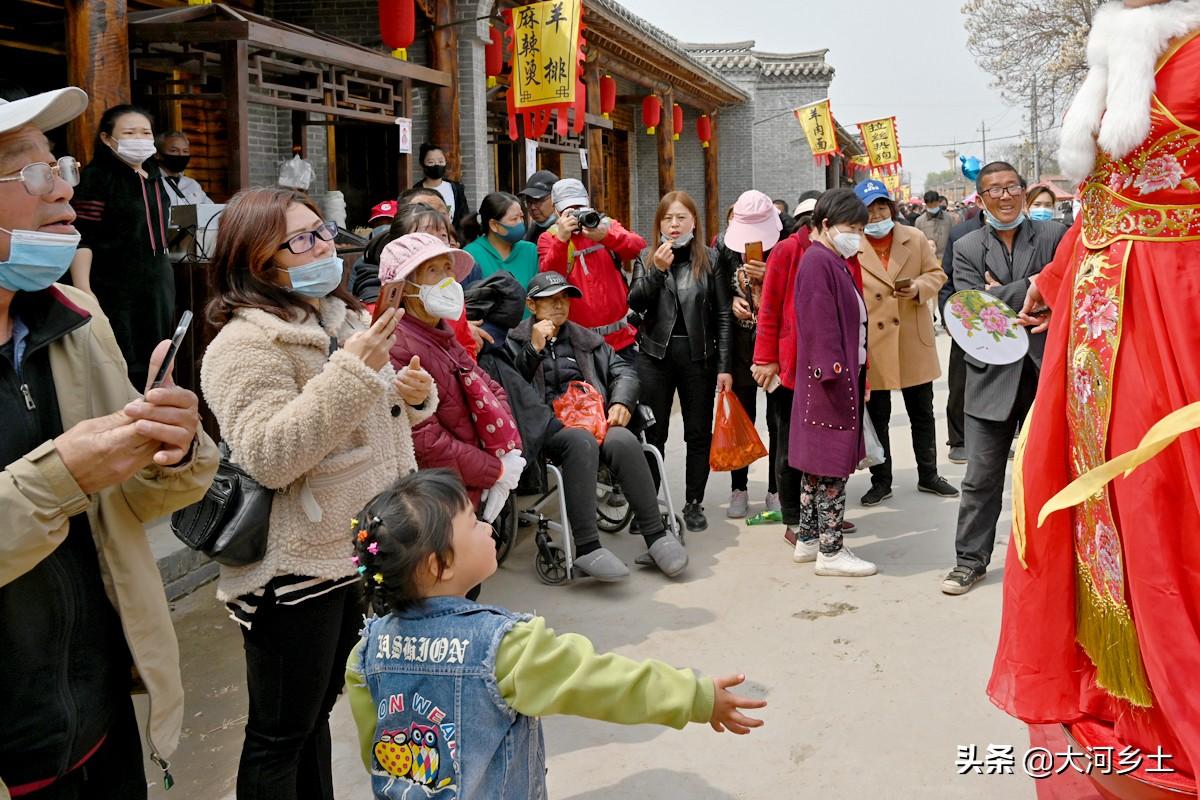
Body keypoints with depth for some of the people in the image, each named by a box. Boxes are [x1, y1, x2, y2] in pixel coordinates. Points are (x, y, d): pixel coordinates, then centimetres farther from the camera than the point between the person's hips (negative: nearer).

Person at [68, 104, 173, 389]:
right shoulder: (96, 176, -10)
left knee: (155, 364, 12)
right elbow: (81, 238, -17)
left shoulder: (153, 175, 13)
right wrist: (83, 290, -26)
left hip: (157, 285, 8)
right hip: (115, 288, -8)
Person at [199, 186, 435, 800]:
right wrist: (351, 372, -29)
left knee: (317, 711, 22)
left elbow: (368, 422, 23)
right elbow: (270, 457, -27)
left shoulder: (342, 319, 10)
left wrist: (414, 394, 0)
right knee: (280, 734, 7)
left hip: (354, 552, 8)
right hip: (293, 570, -8)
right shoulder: (246, 344, -17)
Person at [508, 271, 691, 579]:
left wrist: (621, 402, 2)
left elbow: (623, 370, 21)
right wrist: (535, 348, -8)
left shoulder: (584, 338, 26)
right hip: (547, 425, -4)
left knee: (624, 441, -30)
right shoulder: (516, 342, 13)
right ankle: (586, 547, -40)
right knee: (581, 441, -38)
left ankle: (656, 535, -24)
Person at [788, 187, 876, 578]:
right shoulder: (818, 262, -14)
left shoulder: (836, 263, 17)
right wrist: (835, 371, -23)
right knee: (833, 463, -5)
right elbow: (821, 325, -20)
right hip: (830, 380, -10)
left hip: (844, 377, 10)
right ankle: (830, 551, 2)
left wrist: (856, 376, 17)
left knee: (818, 464, 14)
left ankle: (807, 540, 22)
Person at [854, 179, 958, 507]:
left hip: (915, 341, 3)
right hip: (872, 345, -2)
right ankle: (881, 481, 21)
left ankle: (928, 475, 29)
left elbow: (936, 274, 8)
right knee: (877, 417, 8)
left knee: (922, 413, 13)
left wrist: (918, 288, -14)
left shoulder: (915, 239, 2)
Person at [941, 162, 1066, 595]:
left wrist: (1002, 297, -13)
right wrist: (1028, 288, -13)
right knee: (982, 477, 4)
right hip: (993, 375, 0)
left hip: (1046, 369, 0)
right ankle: (971, 559, 16)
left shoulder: (1054, 236, 2)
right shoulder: (967, 248, 3)